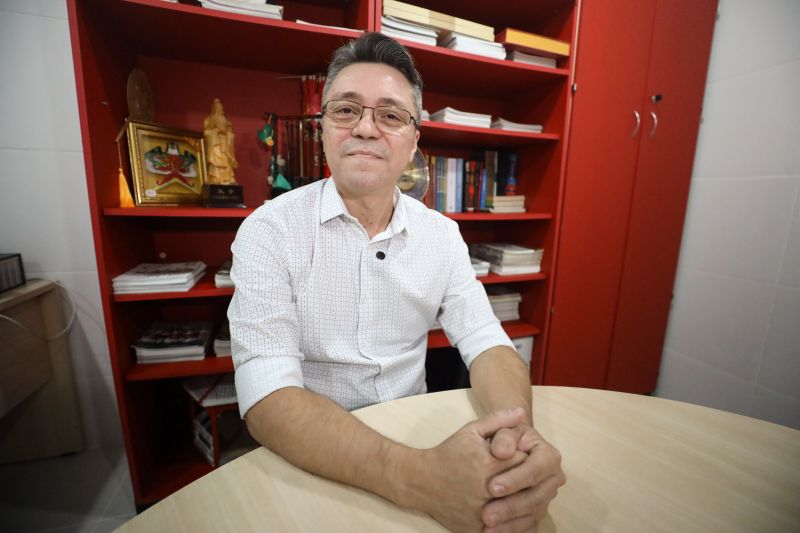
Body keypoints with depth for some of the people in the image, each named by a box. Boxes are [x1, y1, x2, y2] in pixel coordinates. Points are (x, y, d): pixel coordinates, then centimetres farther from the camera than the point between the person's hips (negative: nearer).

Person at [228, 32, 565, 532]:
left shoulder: (442, 233, -2)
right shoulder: (270, 231, -14)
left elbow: (487, 342, -6)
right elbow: (268, 396, -22)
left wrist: (518, 433, -25)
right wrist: (416, 475, -34)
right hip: (312, 459, -2)